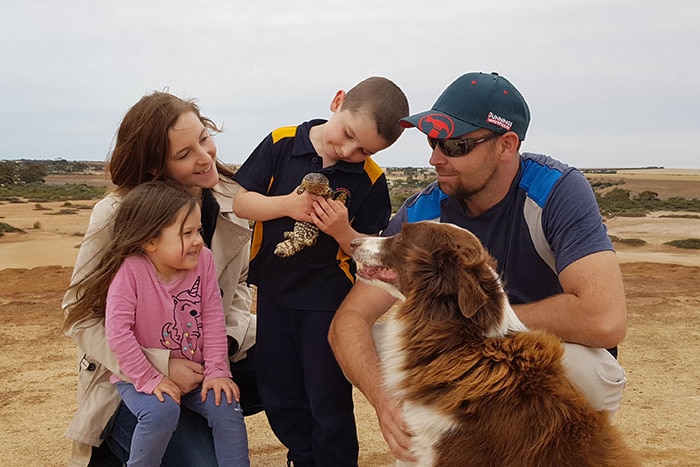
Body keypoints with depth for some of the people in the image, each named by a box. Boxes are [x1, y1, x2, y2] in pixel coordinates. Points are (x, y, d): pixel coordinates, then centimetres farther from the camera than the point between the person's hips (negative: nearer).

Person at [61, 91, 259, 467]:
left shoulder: (229, 198, -7)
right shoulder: (116, 217, -20)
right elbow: (81, 316, -15)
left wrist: (228, 339, -13)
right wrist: (160, 365, -26)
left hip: (208, 356, 5)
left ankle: (196, 418, 8)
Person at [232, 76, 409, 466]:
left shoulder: (371, 180, -11)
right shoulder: (280, 144, -7)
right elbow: (238, 201, -8)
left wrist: (342, 231, -26)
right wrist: (286, 204, -24)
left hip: (328, 302, -3)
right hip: (272, 292, 3)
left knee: (329, 404, 6)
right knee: (279, 398, 17)